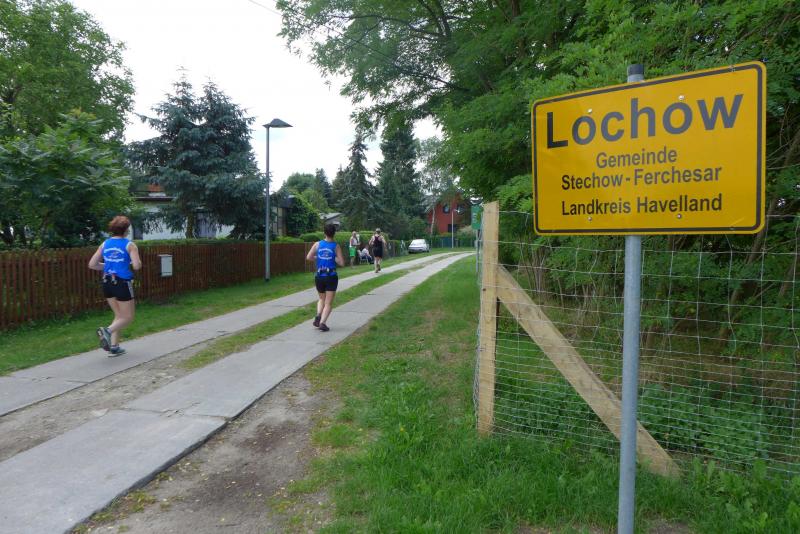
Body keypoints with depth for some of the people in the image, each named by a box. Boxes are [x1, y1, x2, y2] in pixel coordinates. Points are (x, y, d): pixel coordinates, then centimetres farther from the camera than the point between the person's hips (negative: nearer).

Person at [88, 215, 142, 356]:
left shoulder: (105, 244, 7)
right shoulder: (129, 245, -8)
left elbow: (92, 264, 5)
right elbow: (137, 266, -18)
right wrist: (135, 263, 5)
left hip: (107, 283, 6)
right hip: (123, 283, -6)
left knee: (119, 315, 19)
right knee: (128, 317, 7)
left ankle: (114, 347, 13)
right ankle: (107, 330, -21)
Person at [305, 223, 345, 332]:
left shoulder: (317, 244, 1)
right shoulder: (336, 246, -4)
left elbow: (308, 257, -6)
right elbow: (341, 263, -7)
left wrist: (318, 258, 11)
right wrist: (333, 258, 9)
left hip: (319, 277, 3)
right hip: (331, 277, -3)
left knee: (322, 299, 24)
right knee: (328, 303, 4)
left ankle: (318, 316, 0)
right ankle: (322, 322, -12)